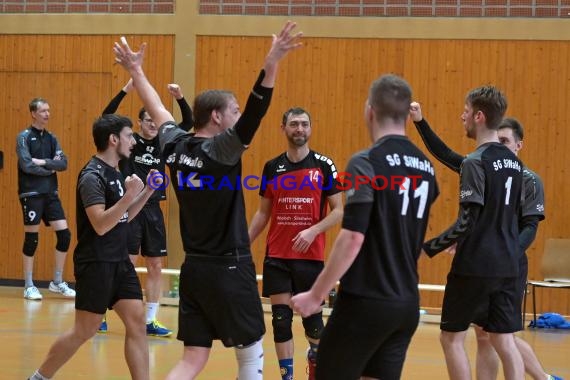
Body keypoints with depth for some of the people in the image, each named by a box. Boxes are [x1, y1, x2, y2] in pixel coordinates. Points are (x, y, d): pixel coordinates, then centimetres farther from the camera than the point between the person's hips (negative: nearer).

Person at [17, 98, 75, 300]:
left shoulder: (51, 138, 11)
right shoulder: (24, 137, -5)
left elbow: (63, 163, 0)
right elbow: (26, 165, -16)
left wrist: (43, 162, -13)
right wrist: (50, 169, -7)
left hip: (51, 194, 6)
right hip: (31, 194, -6)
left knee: (64, 234, 0)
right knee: (31, 238, -2)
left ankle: (57, 282, 13)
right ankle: (29, 286, 7)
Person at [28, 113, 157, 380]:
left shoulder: (114, 174, 12)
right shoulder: (92, 176, -16)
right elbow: (101, 225, -25)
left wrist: (147, 192, 9)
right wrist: (129, 195, -30)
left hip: (119, 262, 8)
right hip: (95, 264, -8)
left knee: (136, 322, 0)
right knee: (84, 331, -1)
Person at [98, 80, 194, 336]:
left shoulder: (162, 144, 8)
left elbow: (188, 123, 5)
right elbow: (107, 117, -17)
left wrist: (180, 98, -11)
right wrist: (126, 90, -26)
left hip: (153, 211, 5)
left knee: (155, 267, 6)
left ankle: (150, 321, 14)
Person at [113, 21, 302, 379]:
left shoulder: (176, 146, 4)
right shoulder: (220, 150, -15)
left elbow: (158, 110, 20)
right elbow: (255, 113, -30)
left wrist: (136, 71, 35)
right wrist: (272, 64, -40)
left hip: (194, 268, 7)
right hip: (228, 268, -7)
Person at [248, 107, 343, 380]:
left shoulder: (324, 165, -2)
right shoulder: (272, 167, 6)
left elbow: (338, 211, -2)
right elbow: (263, 213, 14)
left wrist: (313, 231, -17)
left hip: (310, 255, -2)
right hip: (276, 256, 2)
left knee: (312, 316, 2)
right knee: (281, 319, 0)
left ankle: (315, 355, 32)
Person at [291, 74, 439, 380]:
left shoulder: (366, 162, -12)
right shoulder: (425, 168, 9)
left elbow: (353, 239, -18)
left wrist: (316, 295, -13)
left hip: (365, 301, -6)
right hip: (407, 303, 6)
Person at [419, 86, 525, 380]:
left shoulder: (475, 163, -14)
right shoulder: (514, 162, 9)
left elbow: (467, 222, -19)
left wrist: (427, 249, -14)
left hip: (474, 267, -7)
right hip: (507, 266, 7)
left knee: (451, 337, 5)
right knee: (504, 341, 8)